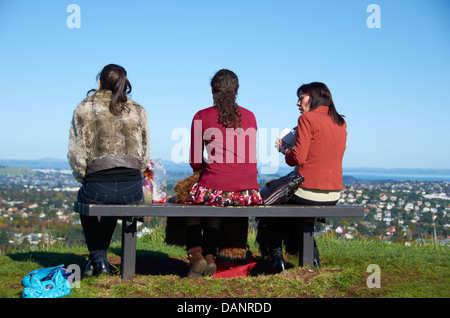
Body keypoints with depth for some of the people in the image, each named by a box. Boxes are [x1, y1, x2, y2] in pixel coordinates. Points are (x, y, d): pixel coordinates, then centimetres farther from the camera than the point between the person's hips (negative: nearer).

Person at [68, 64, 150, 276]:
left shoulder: (84, 109, 2)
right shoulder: (138, 111, 10)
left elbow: (76, 153, -1)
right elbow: (144, 156, 11)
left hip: (98, 187, -3)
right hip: (133, 191, 3)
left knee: (84, 199, 35)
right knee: (113, 204, 39)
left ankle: (98, 258, 24)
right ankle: (99, 257, 41)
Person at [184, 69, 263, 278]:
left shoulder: (201, 117, 1)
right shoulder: (249, 116, 11)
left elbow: (195, 164, 4)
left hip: (216, 190, -4)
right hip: (249, 193, 4)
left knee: (192, 201, 28)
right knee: (213, 209, 33)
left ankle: (195, 254, 16)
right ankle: (210, 256, 30)